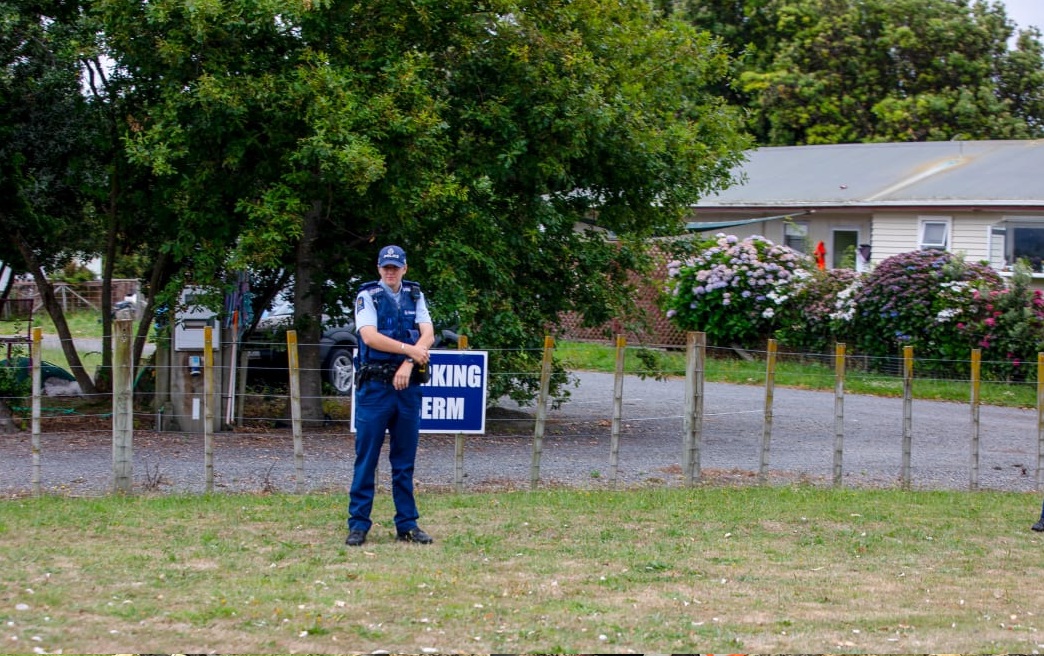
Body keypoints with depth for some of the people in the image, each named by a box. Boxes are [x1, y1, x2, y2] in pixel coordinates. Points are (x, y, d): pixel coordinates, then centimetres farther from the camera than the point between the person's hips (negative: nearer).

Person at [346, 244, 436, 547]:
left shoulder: (415, 296, 12)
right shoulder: (367, 296, 0)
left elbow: (428, 335, 0)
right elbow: (370, 336, -14)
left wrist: (408, 364, -15)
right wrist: (409, 349, -16)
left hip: (407, 385, 4)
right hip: (375, 386, -4)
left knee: (405, 461, 8)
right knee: (366, 458, -3)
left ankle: (407, 524, 12)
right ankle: (358, 524, 0)